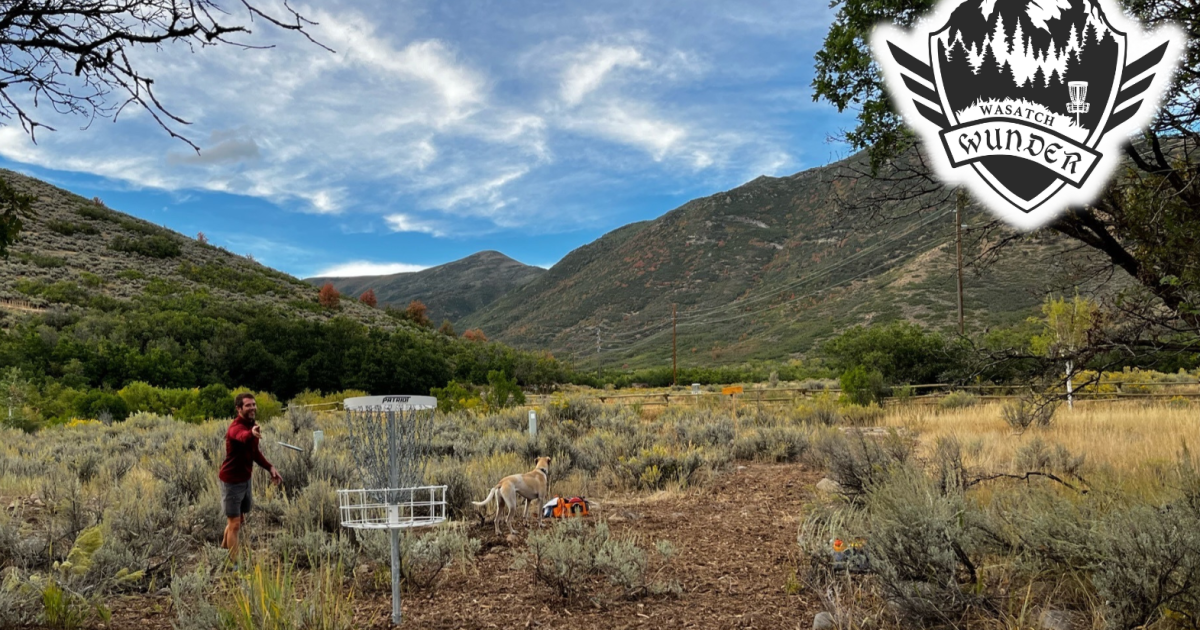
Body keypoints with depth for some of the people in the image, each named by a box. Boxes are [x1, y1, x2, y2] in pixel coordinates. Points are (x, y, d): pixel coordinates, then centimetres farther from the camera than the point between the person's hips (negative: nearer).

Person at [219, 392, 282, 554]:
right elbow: (243, 437, -51)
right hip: (232, 481, -9)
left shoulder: (251, 425, 3)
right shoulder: (236, 427, -24)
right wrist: (252, 433, -74)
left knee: (240, 520, 22)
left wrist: (270, 467, 4)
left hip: (245, 479, 9)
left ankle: (224, 548, 44)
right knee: (235, 523, -2)